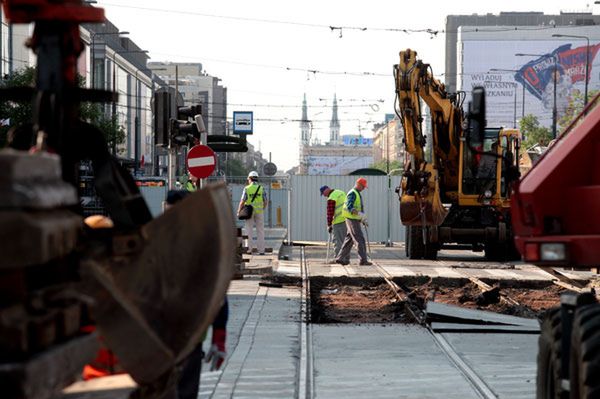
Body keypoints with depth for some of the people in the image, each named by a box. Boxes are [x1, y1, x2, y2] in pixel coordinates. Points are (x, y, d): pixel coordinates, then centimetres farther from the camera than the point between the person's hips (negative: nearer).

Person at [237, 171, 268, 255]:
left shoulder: (247, 189, -5)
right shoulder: (261, 189, 0)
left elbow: (242, 201, -10)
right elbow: (266, 201, -1)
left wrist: (239, 211, 1)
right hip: (259, 212, 1)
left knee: (249, 231, 6)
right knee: (260, 231, 5)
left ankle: (249, 249, 3)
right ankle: (261, 250, 3)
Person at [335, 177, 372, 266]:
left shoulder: (357, 194, 19)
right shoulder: (352, 193, -14)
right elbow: (349, 207, -25)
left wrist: (363, 220, 21)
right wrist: (359, 214, -36)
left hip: (355, 220, 10)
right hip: (352, 220, -10)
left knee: (349, 240, 11)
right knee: (360, 239, -10)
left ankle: (340, 258, 14)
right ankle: (363, 260, -10)